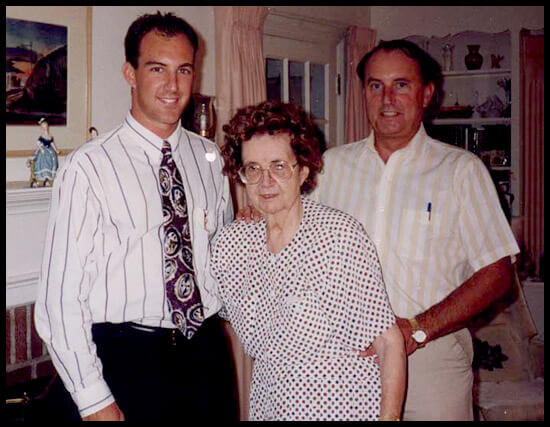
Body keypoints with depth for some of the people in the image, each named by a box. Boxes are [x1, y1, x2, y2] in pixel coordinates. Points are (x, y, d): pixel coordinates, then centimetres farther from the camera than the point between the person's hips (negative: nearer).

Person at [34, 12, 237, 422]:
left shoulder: (211, 157, 4)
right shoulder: (88, 167, -11)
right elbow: (61, 295, -12)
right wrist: (94, 400, -12)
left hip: (209, 350, 5)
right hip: (128, 359, -4)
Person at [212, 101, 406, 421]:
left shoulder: (342, 233, -16)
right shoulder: (230, 243, -4)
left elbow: (389, 342, -13)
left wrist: (390, 416, -20)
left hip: (346, 407, -4)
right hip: (268, 405, 4)